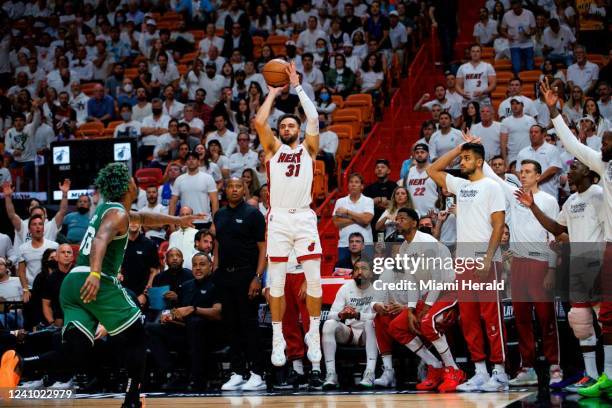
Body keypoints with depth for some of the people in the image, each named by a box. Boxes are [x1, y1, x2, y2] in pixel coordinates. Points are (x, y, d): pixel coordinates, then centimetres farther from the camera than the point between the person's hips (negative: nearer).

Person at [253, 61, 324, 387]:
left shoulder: (308, 149, 12)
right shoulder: (273, 149, 12)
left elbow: (314, 119, -2)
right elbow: (259, 122, -4)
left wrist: (297, 87, 4)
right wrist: (273, 92, 7)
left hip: (304, 218, 0)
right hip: (278, 219, 0)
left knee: (314, 280, -5)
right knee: (276, 284, 1)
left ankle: (313, 334, 9)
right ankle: (277, 339, 9)